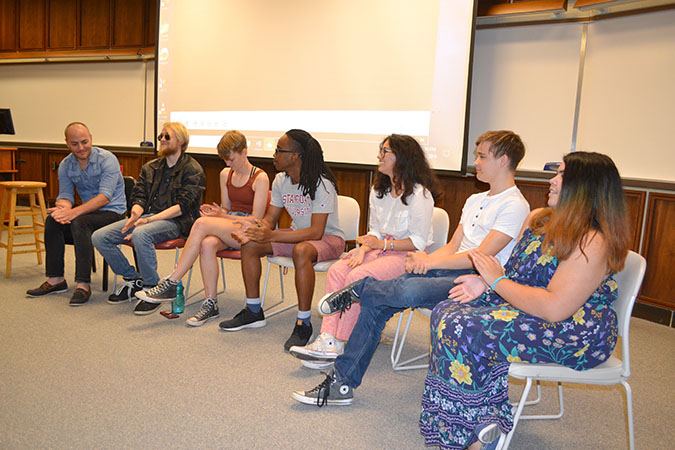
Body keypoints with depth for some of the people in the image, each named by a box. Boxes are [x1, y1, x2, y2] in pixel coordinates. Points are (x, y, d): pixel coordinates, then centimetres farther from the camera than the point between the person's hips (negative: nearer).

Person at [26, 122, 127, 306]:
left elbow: (105, 197, -23)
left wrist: (74, 212, -33)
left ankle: (83, 284, -32)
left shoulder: (107, 159, -14)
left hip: (113, 212, -6)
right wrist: (62, 209, -24)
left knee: (79, 222, -33)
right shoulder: (65, 165, 6)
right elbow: (65, 195, 2)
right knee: (52, 221, -18)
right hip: (88, 212, 6)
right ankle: (55, 280, -8)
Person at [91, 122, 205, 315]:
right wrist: (135, 214, -12)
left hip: (175, 222, -7)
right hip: (146, 216, 7)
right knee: (99, 237, -9)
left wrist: (149, 220, -22)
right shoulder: (150, 167, 19)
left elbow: (181, 206, -13)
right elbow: (139, 197, 13)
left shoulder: (193, 170, -3)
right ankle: (133, 279, 6)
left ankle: (152, 288, -18)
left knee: (141, 234, -37)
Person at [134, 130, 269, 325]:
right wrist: (214, 212, -5)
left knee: (201, 224, -30)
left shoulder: (260, 178, -7)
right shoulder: (225, 174, 15)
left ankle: (171, 284, -25)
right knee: (207, 244, -32)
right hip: (227, 229, 6)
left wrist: (222, 216, -12)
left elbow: (256, 219, -11)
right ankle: (210, 304, -25)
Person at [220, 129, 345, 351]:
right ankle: (253, 311, 3)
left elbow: (316, 232, -30)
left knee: (301, 251, -40)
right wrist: (256, 229, -21)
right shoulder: (280, 181, -1)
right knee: (250, 244, -9)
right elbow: (270, 218, 4)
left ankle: (303, 324, -27)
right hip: (298, 234, 7)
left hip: (328, 238, -7)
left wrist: (271, 235, -35)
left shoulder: (321, 185, -24)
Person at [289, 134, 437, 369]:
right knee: (336, 271, -17)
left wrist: (382, 244, -18)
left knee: (357, 277, -28)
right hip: (381, 249, 7)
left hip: (407, 255, -7)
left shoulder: (419, 194, -12)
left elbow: (419, 241, -14)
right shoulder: (378, 190, 13)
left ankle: (339, 345, -18)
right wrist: (364, 248, -7)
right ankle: (327, 339, -23)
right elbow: (375, 230, 14)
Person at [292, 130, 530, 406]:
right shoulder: (475, 200, 23)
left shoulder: (514, 206, -6)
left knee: (410, 290, -36)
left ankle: (356, 291, -5)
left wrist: (430, 262, -11)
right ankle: (341, 383, -8)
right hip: (451, 271, 8)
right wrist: (423, 260, -1)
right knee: (377, 304, -13)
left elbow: (481, 256, -15)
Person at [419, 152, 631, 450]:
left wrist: (497, 280, -16)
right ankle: (483, 426, -1)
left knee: (460, 331, -23)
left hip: (572, 337, -10)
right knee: (447, 311, -5)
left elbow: (554, 308, -27)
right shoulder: (538, 219, 9)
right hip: (524, 312, 10)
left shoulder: (593, 242, -20)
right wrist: (484, 282, -3)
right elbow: (519, 273, 18)